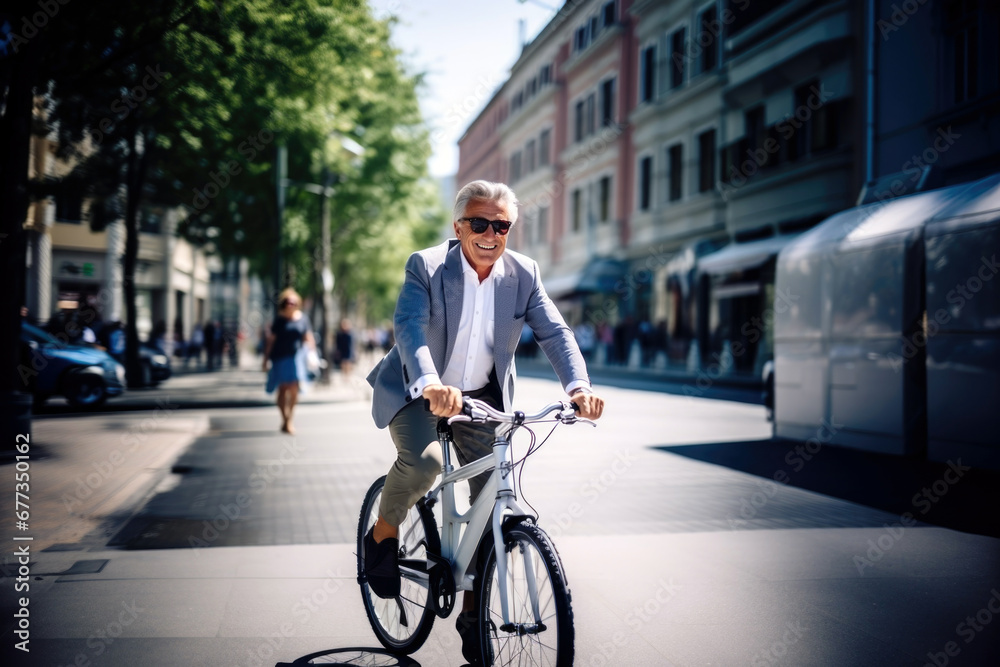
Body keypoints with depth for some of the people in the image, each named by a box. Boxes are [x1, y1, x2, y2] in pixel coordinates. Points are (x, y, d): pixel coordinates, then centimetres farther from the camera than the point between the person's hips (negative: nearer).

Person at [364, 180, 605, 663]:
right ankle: (383, 534, -1)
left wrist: (578, 385, -32)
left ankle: (472, 612, 17)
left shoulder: (523, 273, -6)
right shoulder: (426, 267, -16)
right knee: (422, 460, -33)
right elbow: (410, 327, -30)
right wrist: (430, 385, -50)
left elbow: (554, 332, -13)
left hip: (482, 396, 4)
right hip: (417, 392, -3)